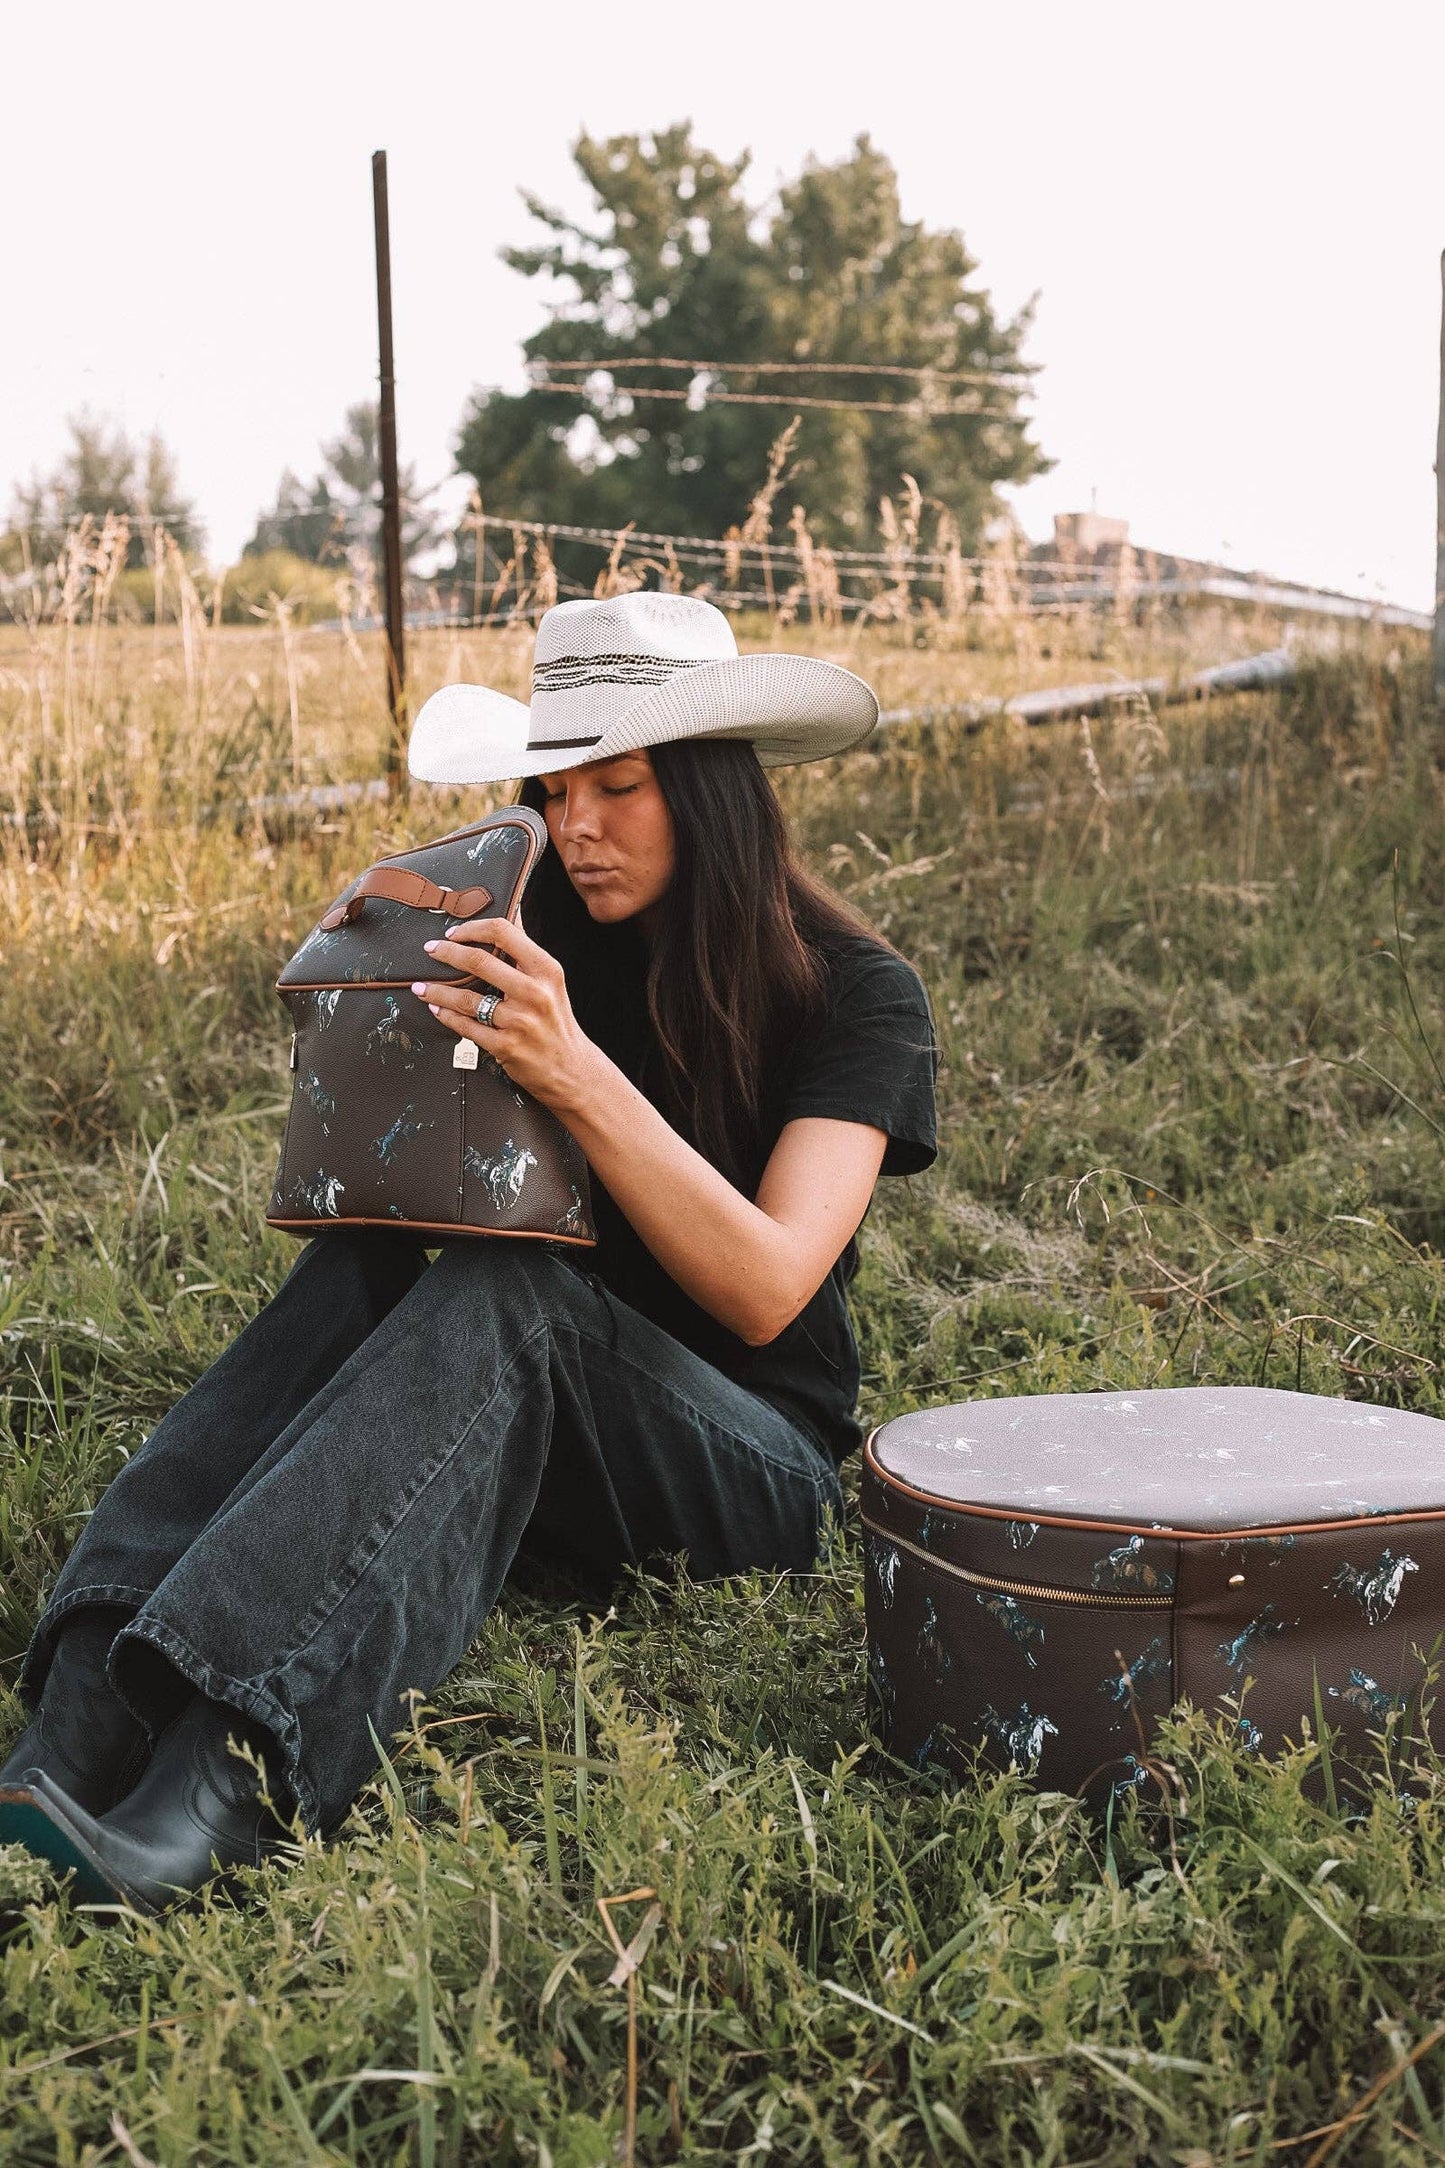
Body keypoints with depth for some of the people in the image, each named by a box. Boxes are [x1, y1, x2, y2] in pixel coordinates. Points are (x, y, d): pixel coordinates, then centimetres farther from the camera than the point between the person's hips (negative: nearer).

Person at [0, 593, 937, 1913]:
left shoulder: (856, 994, -7)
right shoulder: (548, 953, 5)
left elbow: (765, 1290, -21)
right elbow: (402, 1182, 6)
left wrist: (573, 1073, -32)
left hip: (757, 1469, -4)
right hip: (550, 1450, 5)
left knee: (501, 1293, -33)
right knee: (364, 1260, -25)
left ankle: (213, 1797, -50)